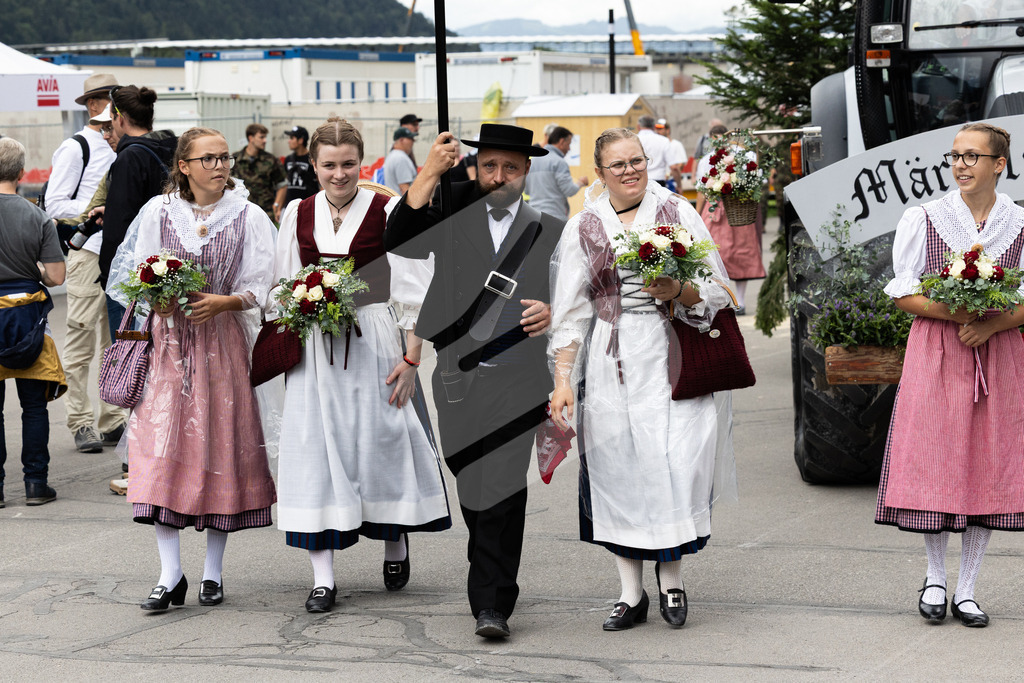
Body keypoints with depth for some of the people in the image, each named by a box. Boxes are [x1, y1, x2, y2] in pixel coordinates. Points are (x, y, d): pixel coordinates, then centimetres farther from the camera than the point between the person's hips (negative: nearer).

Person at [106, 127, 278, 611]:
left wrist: (222, 302, -18)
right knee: (163, 450, -7)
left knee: (220, 449, 1)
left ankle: (213, 571, 12)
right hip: (168, 344, 0)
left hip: (224, 345, 0)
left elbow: (257, 290, 0)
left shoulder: (248, 217, 4)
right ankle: (170, 575, -4)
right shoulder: (158, 212, 6)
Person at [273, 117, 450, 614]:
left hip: (373, 342, -3)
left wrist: (411, 357, -9)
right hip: (314, 349, 3)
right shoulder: (298, 214, 7)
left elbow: (413, 292, -4)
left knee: (381, 441, 3)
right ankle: (323, 576, 3)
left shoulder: (387, 212, -4)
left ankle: (395, 542, 31)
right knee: (315, 447, -1)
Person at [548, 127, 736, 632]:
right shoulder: (583, 229, 9)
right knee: (618, 465, -1)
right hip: (612, 365, 1)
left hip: (671, 357, -1)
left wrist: (678, 292, -14)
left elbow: (716, 290, 6)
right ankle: (631, 593, 8)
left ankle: (670, 572, 12)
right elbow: (571, 312, 7)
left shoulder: (677, 212, 6)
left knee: (674, 462, -10)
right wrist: (563, 379, -3)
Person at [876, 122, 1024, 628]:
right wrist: (953, 313, -17)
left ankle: (967, 589, 11)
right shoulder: (923, 219, 0)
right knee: (933, 463, -3)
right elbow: (903, 292, 0)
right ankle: (935, 578, 16)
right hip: (935, 353, -1)